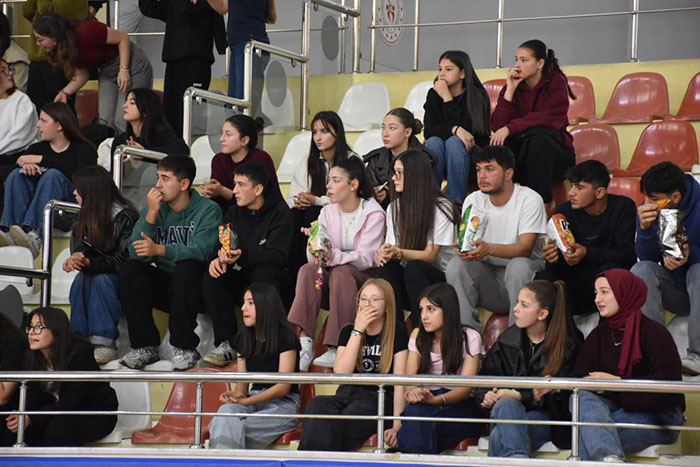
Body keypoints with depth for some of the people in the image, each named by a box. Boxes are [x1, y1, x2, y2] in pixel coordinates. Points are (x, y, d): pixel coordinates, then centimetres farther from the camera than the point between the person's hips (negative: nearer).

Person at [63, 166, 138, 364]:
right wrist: (74, 260, -25)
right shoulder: (85, 217, 3)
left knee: (102, 279, -34)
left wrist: (88, 262, -33)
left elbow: (122, 261, -23)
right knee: (81, 279, -26)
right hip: (95, 272, 5)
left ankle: (105, 343, -36)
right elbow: (80, 250, 0)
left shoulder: (125, 217, -19)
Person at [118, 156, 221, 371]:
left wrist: (159, 250, -39)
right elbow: (136, 253, -7)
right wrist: (151, 214, -17)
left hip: (193, 286, -4)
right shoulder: (153, 208, 6)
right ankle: (145, 346, -16)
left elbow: (201, 251, -26)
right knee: (129, 269, -21)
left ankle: (185, 348, -24)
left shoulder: (207, 210, -8)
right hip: (162, 286, 4)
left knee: (186, 268, -35)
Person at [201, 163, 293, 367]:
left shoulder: (279, 212, -8)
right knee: (211, 277, -21)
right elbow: (221, 247, 3)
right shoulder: (233, 213, 10)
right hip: (241, 282, 5)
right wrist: (218, 258, -22)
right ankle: (226, 345, -24)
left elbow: (278, 255, -21)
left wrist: (243, 257, -34)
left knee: (265, 272, -36)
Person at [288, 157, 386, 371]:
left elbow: (365, 259, -20)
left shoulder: (373, 214, -8)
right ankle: (305, 343, -39)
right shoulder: (328, 212, 7)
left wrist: (334, 256, -37)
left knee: (341, 272, -35)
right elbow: (314, 259, -2)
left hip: (364, 278, -4)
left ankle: (338, 349, -38)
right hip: (331, 279, 4)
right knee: (308, 270, -26)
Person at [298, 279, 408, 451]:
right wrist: (358, 331, -10)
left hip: (379, 400, -3)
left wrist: (396, 426, -17)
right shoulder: (348, 332, 11)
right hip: (347, 396, 4)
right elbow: (341, 373, -6)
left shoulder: (397, 332, 1)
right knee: (316, 405, -32)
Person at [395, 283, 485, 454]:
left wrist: (437, 400, -33)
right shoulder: (418, 336, 13)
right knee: (413, 409, -36)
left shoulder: (469, 338, 0)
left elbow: (466, 386, -11)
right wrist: (411, 392, -26)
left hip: (461, 407, -3)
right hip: (428, 400, 3)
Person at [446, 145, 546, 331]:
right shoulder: (473, 201, 6)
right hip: (488, 276, 4)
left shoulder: (530, 200, -10)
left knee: (518, 265, -36)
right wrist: (465, 249, -30)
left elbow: (525, 248, -21)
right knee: (456, 265, -23)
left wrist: (488, 248, -39)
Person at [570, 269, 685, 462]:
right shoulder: (598, 335, 17)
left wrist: (618, 382, -17)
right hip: (616, 407, 5)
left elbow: (667, 385, -14)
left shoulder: (654, 332, -4)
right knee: (581, 397, -31)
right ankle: (610, 459, -55)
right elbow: (580, 376, 7)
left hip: (657, 416, -5)